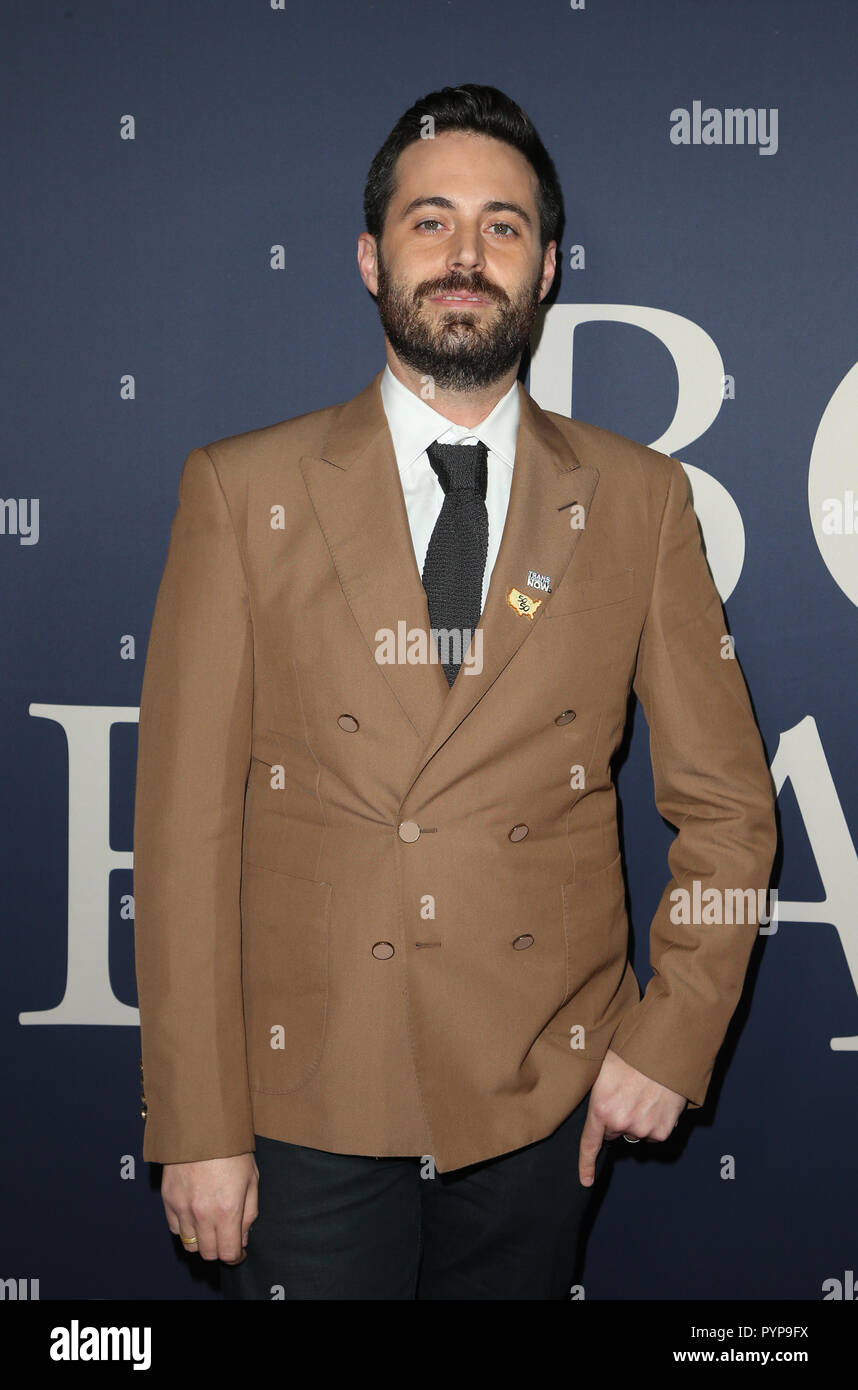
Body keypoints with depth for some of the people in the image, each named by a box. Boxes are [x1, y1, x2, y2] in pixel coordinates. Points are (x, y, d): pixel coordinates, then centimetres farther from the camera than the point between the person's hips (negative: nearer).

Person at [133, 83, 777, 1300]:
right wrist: (198, 1127, -8)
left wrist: (674, 1038, -2)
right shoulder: (241, 491, -1)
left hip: (547, 1102, 2)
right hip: (308, 1101, -1)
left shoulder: (639, 500, 3)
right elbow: (186, 824, -5)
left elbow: (725, 803, 7)